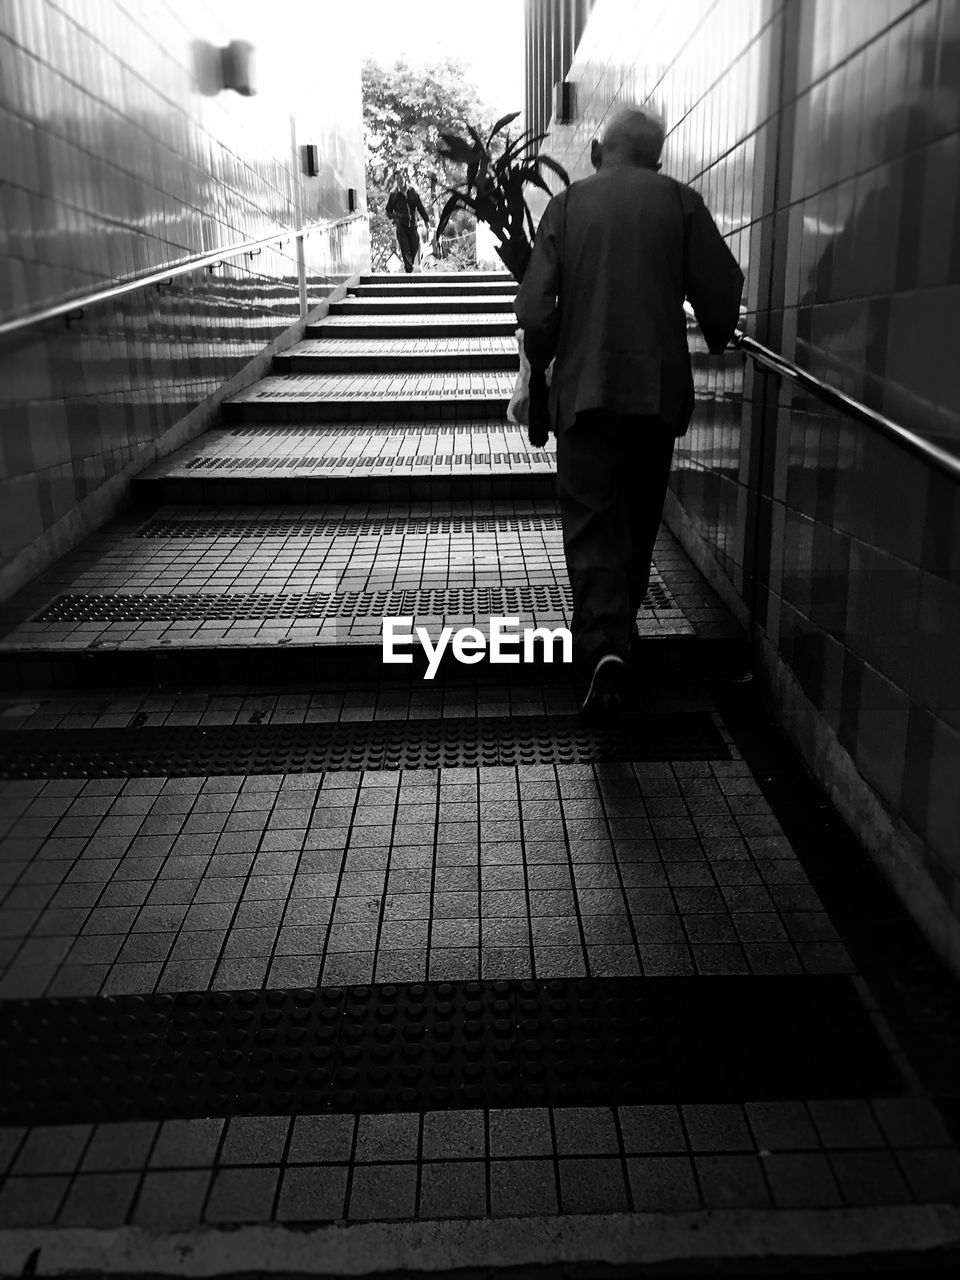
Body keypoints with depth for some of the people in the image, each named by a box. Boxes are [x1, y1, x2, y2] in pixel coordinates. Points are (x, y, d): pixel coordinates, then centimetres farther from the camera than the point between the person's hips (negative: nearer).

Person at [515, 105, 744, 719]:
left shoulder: (567, 204, 3)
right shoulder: (680, 202, 4)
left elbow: (535, 307, -4)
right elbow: (722, 289, 0)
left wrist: (540, 369, 10)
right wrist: (718, 342, 18)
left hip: (585, 387, -1)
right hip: (659, 387, 1)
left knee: (591, 519, 1)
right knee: (639, 519, 16)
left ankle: (604, 645, -16)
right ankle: (618, 629, 29)